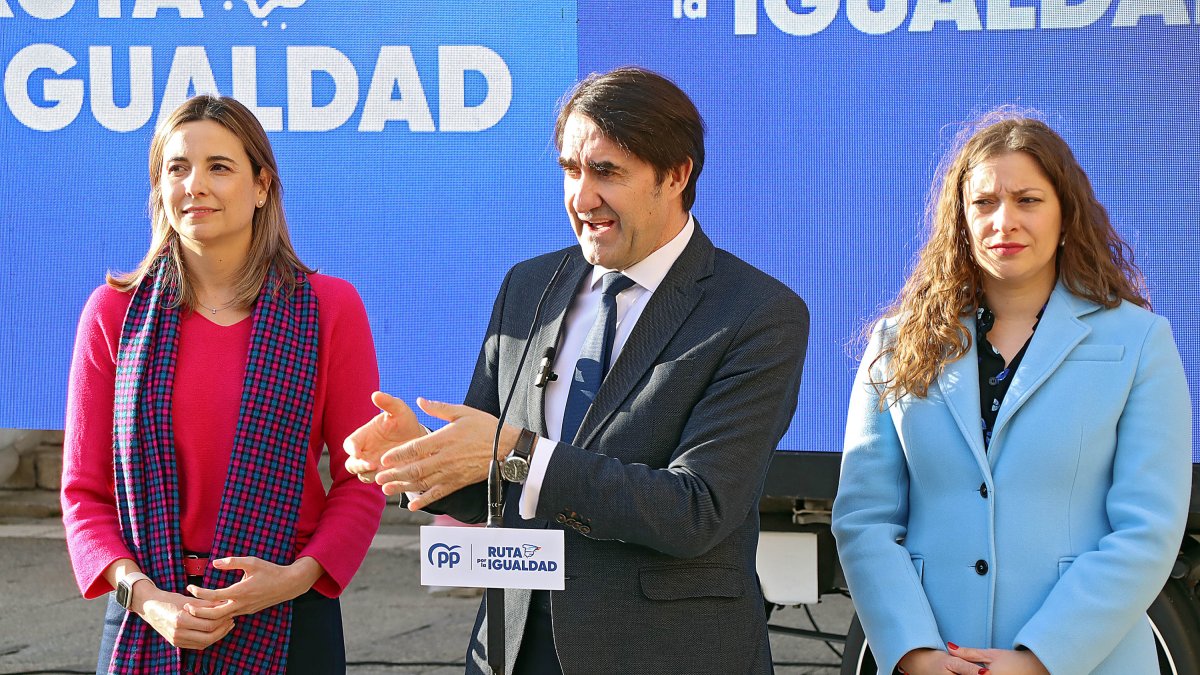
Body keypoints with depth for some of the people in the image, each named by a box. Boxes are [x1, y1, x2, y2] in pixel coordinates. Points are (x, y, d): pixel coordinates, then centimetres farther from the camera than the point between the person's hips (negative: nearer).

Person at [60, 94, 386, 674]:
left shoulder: (329, 308, -1)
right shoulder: (113, 312, 2)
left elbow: (360, 482, 0)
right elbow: (85, 489, 3)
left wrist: (298, 576, -15)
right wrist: (143, 595, -11)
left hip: (285, 622, -1)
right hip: (145, 622, 1)